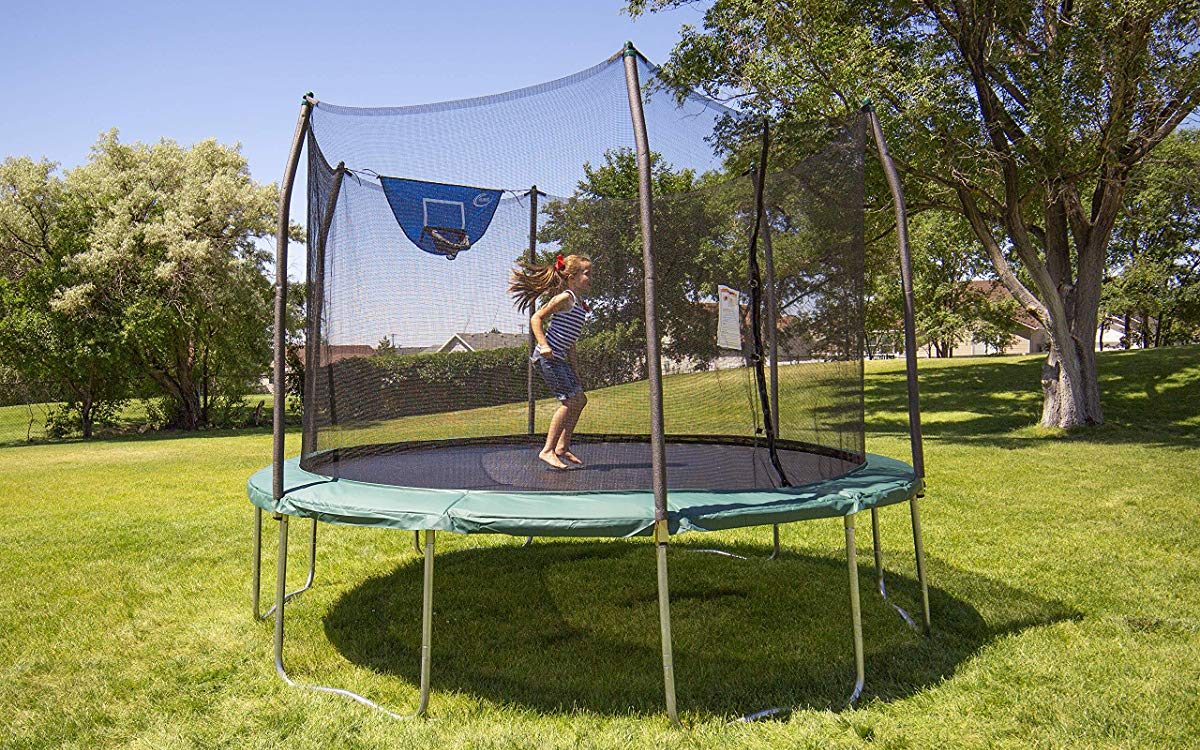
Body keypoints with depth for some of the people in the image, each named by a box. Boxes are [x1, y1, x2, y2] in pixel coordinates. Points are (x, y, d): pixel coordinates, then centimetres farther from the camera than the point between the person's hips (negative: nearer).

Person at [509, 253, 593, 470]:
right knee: (571, 400, -14)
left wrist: (575, 371, 22)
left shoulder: (580, 305, 18)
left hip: (560, 359, 10)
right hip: (548, 357, -10)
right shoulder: (565, 298, -9)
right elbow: (536, 318, -14)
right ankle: (547, 450, -9)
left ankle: (563, 447, 21)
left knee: (580, 400, 12)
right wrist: (543, 344, -26)